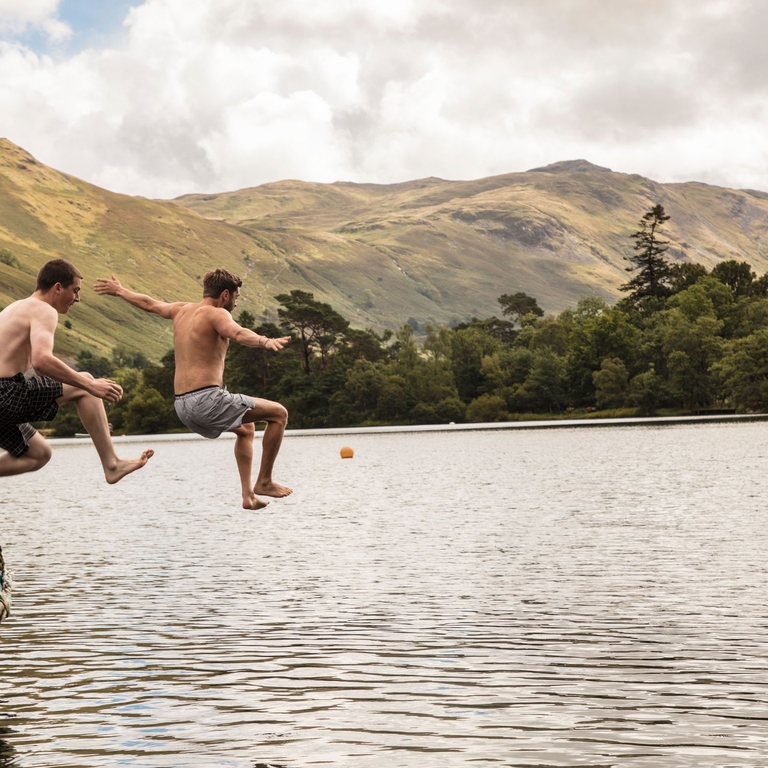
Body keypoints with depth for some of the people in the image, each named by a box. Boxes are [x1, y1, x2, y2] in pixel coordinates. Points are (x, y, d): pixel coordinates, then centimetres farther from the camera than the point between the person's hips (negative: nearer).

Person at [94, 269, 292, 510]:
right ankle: (264, 481, 1)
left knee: (246, 428, 31)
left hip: (182, 406, 9)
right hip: (207, 399, -9)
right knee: (279, 413, -1)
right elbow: (238, 333, -30)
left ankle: (248, 495, 24)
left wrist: (118, 290, 52)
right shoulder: (216, 314, -6)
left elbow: (149, 303, 35)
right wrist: (265, 341, -47)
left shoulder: (182, 310, 17)